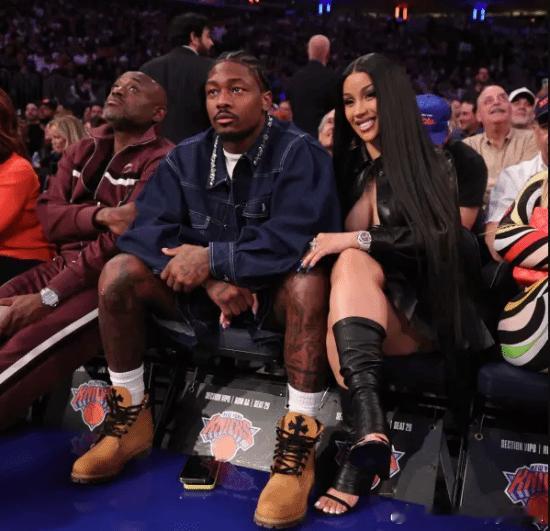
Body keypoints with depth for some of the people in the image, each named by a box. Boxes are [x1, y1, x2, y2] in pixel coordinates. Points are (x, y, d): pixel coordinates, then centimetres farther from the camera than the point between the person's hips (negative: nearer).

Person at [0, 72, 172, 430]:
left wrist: (48, 297, -21)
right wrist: (100, 214, -17)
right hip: (62, 264, 7)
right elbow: (48, 216, 6)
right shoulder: (82, 152, 17)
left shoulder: (160, 160, -6)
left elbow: (125, 239, -16)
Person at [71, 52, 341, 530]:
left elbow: (297, 238, -28)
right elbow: (147, 229, -12)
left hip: (275, 290, -4)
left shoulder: (300, 153, -14)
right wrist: (210, 279, -26)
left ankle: (298, 447, -29)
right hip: (207, 289, 4)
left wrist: (211, 257, -27)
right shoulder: (186, 157, 0)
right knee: (119, 272, -15)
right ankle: (130, 419, -3)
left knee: (309, 282, -37)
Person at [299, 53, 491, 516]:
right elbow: (328, 237, 12)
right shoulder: (348, 168, 16)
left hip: (420, 312, -4)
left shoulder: (433, 168, 3)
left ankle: (365, 438, -46)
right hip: (369, 312, 4)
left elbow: (439, 240, -14)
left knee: (352, 262, -32)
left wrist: (355, 240, -21)